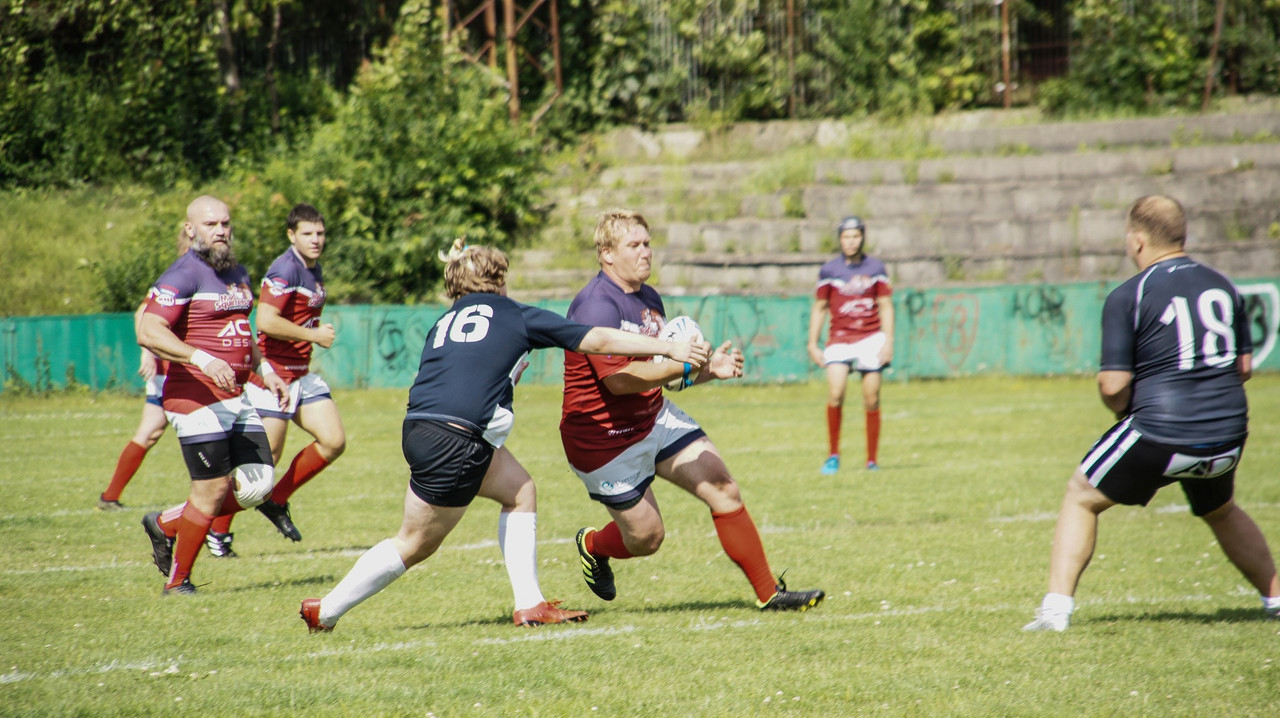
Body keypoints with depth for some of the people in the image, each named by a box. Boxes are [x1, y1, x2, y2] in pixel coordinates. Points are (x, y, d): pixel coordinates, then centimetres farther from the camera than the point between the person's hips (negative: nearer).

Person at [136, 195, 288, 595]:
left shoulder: (237, 273, 17)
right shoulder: (183, 276, -12)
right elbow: (148, 332, -23)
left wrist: (265, 373, 22)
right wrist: (201, 359, -33)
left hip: (235, 398, 8)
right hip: (197, 400, -8)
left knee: (259, 485, 2)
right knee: (213, 489, -7)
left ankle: (167, 523, 20)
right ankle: (177, 581, 10)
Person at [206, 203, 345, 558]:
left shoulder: (314, 270, 13)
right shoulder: (285, 269, -17)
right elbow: (266, 320, -27)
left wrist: (319, 332, 9)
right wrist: (313, 335, -18)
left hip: (301, 374, 9)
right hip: (274, 372, -9)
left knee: (334, 442, -1)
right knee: (265, 457, -7)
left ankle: (276, 501, 15)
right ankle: (218, 529, 7)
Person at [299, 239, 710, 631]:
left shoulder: (445, 323, 23)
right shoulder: (517, 317, 8)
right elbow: (598, 340, 9)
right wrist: (670, 349, 15)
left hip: (420, 429, 7)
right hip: (452, 440, -7)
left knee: (519, 490, 19)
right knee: (415, 545, 6)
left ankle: (530, 605, 14)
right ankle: (326, 612, 14)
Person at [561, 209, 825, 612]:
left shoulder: (649, 299, 7)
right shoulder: (597, 305, -22)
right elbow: (618, 379, -30)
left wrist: (709, 369, -1)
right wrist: (682, 366, -33)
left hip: (656, 418, 8)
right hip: (604, 438, -8)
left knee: (723, 490, -5)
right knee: (647, 537, 1)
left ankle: (769, 593, -1)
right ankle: (591, 546, 37)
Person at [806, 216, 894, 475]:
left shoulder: (875, 268, 5)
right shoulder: (829, 271, 5)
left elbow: (886, 307, 8)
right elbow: (819, 308, 10)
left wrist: (888, 341, -1)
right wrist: (813, 344, 6)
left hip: (871, 337, 1)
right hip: (839, 339, 0)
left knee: (872, 400, -3)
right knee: (835, 393, -19)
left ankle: (872, 461, 8)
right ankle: (833, 455, -6)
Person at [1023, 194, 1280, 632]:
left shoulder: (1127, 298, -7)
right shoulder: (1222, 286, 9)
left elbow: (1113, 386, -10)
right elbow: (1244, 366, 15)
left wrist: (1125, 411, 10)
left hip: (1161, 433, -5)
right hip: (1228, 434, 5)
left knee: (1081, 497, 14)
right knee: (1221, 512, 33)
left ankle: (1057, 607, 4)